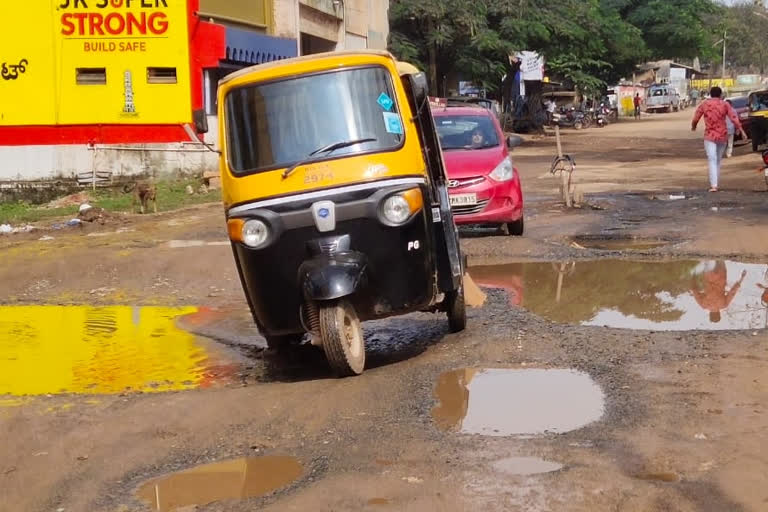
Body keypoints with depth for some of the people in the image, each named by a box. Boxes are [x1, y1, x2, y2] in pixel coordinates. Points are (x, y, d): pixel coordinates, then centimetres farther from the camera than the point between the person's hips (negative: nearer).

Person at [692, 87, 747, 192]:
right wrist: (741, 131, -8)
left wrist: (693, 127, 24)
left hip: (710, 136, -1)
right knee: (719, 160, 18)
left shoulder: (704, 104, 0)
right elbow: (734, 118, -9)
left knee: (712, 160, -8)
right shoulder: (725, 104, 0)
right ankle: (715, 182, 23)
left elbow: (695, 119, 3)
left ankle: (713, 185, -21)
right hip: (722, 136, 2)